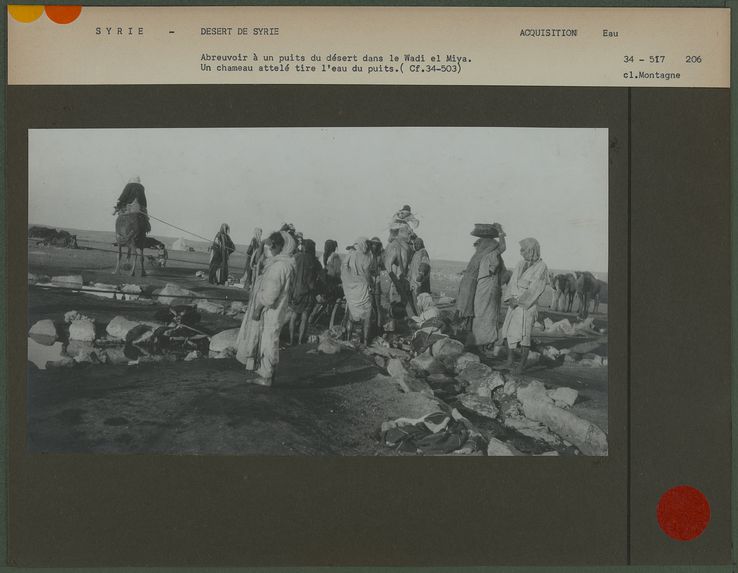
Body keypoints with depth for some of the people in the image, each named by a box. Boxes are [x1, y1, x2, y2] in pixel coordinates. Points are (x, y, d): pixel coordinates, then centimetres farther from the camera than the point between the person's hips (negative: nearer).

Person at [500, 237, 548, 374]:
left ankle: (522, 364, 1)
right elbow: (512, 283, 9)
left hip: (528, 305, -6)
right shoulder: (521, 264, 11)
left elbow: (535, 290, -13)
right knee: (510, 332, 2)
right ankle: (509, 360, 10)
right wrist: (510, 299, -7)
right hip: (515, 303, 6)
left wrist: (518, 301, -16)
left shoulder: (541, 268, -8)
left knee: (523, 334, -7)